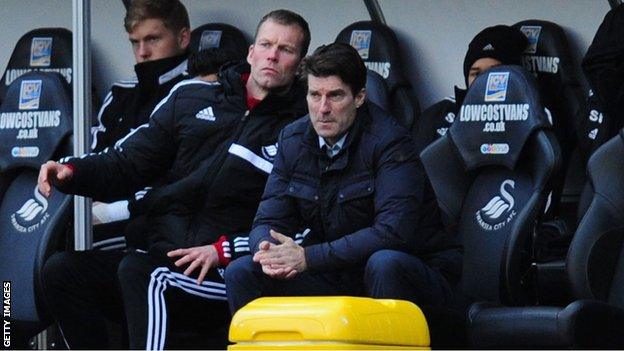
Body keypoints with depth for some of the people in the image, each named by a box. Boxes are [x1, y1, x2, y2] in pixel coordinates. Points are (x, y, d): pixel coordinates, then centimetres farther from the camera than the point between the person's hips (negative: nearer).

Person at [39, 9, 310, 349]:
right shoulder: (191, 97, 17)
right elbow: (127, 162, 18)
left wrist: (224, 251, -15)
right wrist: (71, 170, -1)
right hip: (160, 254, 6)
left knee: (138, 271, -33)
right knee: (61, 270, -14)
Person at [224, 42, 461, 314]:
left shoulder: (389, 140, -16)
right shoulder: (293, 140, 3)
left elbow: (393, 232, -26)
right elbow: (268, 222, 3)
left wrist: (308, 257, -31)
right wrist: (268, 252, -24)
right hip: (334, 276, 5)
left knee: (384, 263, -38)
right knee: (241, 272, -12)